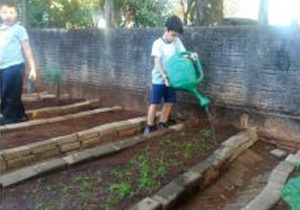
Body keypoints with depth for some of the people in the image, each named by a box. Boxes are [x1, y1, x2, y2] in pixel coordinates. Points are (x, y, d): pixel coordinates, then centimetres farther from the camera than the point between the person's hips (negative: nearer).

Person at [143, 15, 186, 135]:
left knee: (169, 103, 9)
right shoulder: (158, 43, -13)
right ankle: (150, 126, 13)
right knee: (154, 104, -1)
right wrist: (164, 77, -29)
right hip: (159, 79, -4)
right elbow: (157, 63, -19)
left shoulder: (177, 42, 0)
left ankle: (162, 125, 24)